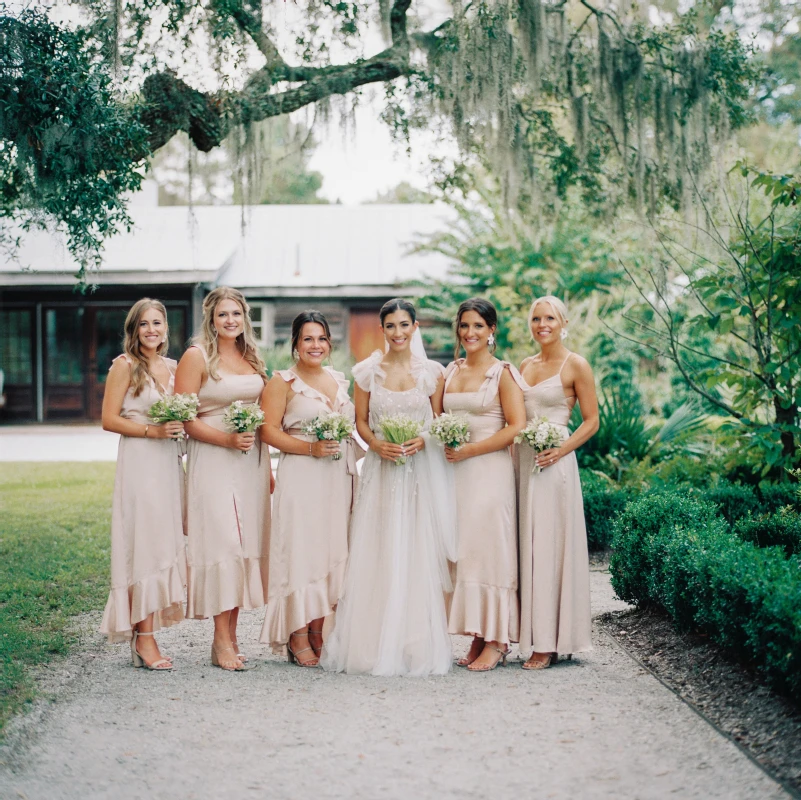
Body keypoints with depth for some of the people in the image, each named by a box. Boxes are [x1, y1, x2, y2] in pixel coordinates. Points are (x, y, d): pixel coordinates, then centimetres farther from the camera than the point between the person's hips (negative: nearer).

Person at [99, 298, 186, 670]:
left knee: (164, 546, 5)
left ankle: (147, 638, 11)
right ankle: (144, 640, -7)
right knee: (144, 547, -9)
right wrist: (152, 431, -16)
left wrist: (181, 428, 4)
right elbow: (109, 420, -7)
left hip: (169, 465, 7)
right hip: (139, 463, -7)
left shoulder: (172, 367, 15)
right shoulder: (125, 365, -2)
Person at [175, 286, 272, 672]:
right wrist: (227, 439, -18)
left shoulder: (252, 358, 14)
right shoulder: (196, 357, -4)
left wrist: (267, 466, 15)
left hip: (252, 460, 6)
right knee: (221, 542, -10)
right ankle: (222, 642, -6)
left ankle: (231, 636, 10)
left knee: (245, 542, 4)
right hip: (213, 461, -6)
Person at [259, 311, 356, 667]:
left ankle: (319, 632, 12)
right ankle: (298, 637, -1)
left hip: (339, 476, 6)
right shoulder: (283, 381, -1)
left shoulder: (340, 380, 17)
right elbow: (269, 430, -8)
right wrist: (310, 448, -18)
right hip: (301, 476, -6)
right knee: (301, 550, -7)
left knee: (333, 550, 5)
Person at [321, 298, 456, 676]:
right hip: (381, 469, 1)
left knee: (419, 555, -3)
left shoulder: (432, 372, 4)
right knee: (377, 556, -3)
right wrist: (377, 444, -9)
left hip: (422, 471, -1)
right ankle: (374, 643, 3)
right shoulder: (367, 371, 5)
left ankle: (418, 646, 4)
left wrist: (423, 440, -10)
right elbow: (361, 421, 10)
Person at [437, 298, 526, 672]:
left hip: (489, 470, -6)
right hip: (454, 470, 6)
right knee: (462, 551, 3)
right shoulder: (450, 371, 14)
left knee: (488, 549, -6)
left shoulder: (502, 372, -2)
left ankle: (496, 641, 0)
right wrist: (444, 444, 2)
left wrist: (469, 450, -13)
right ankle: (477, 638, 8)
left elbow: (516, 426, -9)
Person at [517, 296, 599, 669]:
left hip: (552, 464, -6)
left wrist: (560, 450, -17)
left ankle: (548, 643, 0)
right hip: (520, 462, 6)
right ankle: (527, 632, 9)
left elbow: (591, 421, -4)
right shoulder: (524, 365, 15)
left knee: (549, 547, -5)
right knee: (524, 546, 4)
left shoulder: (575, 366, -3)